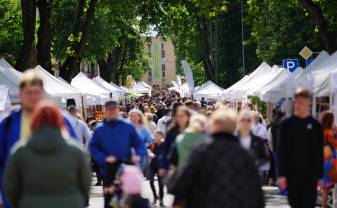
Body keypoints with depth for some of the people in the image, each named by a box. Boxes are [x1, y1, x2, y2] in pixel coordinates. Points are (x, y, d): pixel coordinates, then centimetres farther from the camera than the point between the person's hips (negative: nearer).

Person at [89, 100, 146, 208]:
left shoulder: (128, 127, 2)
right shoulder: (99, 130, 3)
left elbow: (139, 144, 3)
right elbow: (93, 148, 1)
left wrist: (138, 155, -18)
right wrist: (104, 158, -15)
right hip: (108, 171, 0)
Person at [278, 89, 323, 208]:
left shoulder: (315, 125, 3)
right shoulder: (287, 124, 2)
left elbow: (319, 152, 4)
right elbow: (282, 151, 0)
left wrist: (320, 175, 1)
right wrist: (282, 174, -6)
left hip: (310, 173, 0)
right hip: (292, 172, 1)